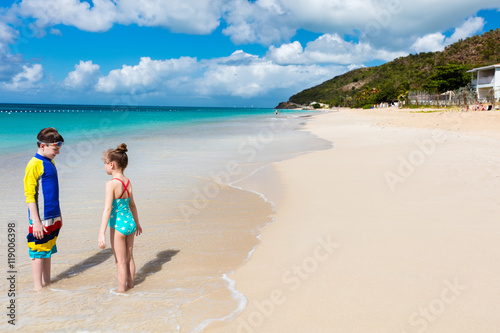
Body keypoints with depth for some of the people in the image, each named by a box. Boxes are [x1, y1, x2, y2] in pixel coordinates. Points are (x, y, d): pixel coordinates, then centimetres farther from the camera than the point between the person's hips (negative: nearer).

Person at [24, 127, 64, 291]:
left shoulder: (50, 163, 11)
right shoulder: (34, 165, -14)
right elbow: (29, 195, -16)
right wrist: (36, 221, -18)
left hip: (53, 217, 8)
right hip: (41, 218, -8)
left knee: (48, 250, 16)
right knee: (38, 252, 3)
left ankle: (47, 282, 29)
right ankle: (38, 287, 14)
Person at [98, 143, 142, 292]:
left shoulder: (111, 184, -18)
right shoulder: (128, 182, 3)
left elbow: (107, 209, -24)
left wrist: (102, 233, -25)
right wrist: (137, 223, 26)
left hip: (117, 225, -7)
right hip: (130, 222, 7)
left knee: (120, 261, 7)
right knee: (129, 258, 20)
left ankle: (121, 290, 19)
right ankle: (130, 286, 32)